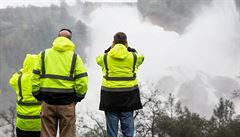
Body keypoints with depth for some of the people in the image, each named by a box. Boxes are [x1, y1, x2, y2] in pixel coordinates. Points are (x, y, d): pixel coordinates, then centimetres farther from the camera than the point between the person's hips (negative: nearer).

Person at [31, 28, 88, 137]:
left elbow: (35, 78, 2)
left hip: (47, 102, 2)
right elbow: (82, 81, -6)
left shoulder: (43, 55, 6)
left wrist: (38, 96, 12)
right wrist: (78, 97, 7)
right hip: (67, 103, -1)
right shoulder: (74, 57, 1)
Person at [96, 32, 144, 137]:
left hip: (110, 96, 0)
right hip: (128, 96, 0)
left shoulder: (105, 57, -2)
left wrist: (110, 49, 21)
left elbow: (98, 59, 20)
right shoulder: (133, 57, 0)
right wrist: (129, 49, 22)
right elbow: (141, 57, 22)